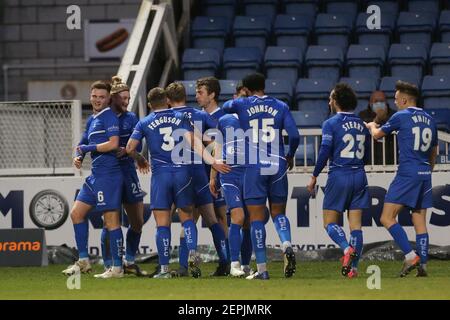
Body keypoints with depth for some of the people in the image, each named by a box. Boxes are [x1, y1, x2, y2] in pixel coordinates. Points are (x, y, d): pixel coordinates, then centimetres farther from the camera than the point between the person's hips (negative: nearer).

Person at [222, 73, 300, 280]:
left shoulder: (241, 105, 2)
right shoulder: (280, 107, 4)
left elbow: (224, 108, 24)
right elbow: (294, 136, -2)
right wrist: (290, 156, 16)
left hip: (254, 168, -2)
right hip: (278, 167, 2)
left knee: (256, 218, 2)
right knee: (278, 212, 15)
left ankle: (262, 269, -2)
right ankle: (287, 244, -15)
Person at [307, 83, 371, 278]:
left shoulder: (331, 124, -6)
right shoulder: (361, 125, 11)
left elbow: (325, 152, -12)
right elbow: (366, 154, 16)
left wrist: (314, 176, -4)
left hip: (338, 176, -5)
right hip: (359, 176, 5)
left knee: (330, 223, 3)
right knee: (355, 224, 3)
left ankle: (347, 248, -24)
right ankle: (353, 267, -3)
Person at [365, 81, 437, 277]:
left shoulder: (401, 116, -5)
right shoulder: (429, 120, 14)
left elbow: (377, 135, 9)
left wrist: (372, 126, 32)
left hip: (407, 174, -7)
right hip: (425, 175, 7)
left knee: (387, 218, -6)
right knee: (420, 222, 8)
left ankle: (410, 256, -17)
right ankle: (423, 265, 1)